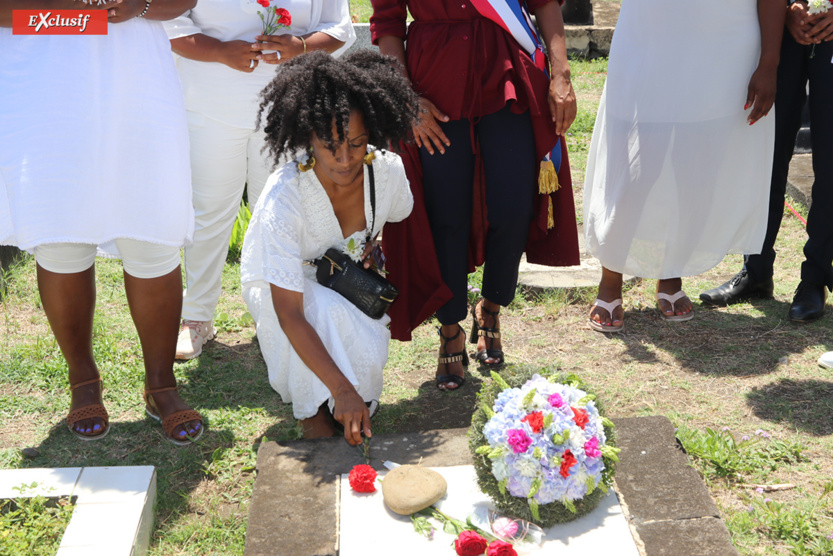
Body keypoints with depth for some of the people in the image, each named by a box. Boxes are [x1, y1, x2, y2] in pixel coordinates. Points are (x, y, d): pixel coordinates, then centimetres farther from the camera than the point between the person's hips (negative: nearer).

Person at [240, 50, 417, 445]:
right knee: (328, 312, -38)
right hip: (280, 286, -3)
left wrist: (375, 246, -13)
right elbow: (289, 313, -37)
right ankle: (312, 409, -10)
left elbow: (401, 219, 9)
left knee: (369, 350, -28)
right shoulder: (283, 198, -34)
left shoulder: (388, 171, -20)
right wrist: (341, 389, -43)